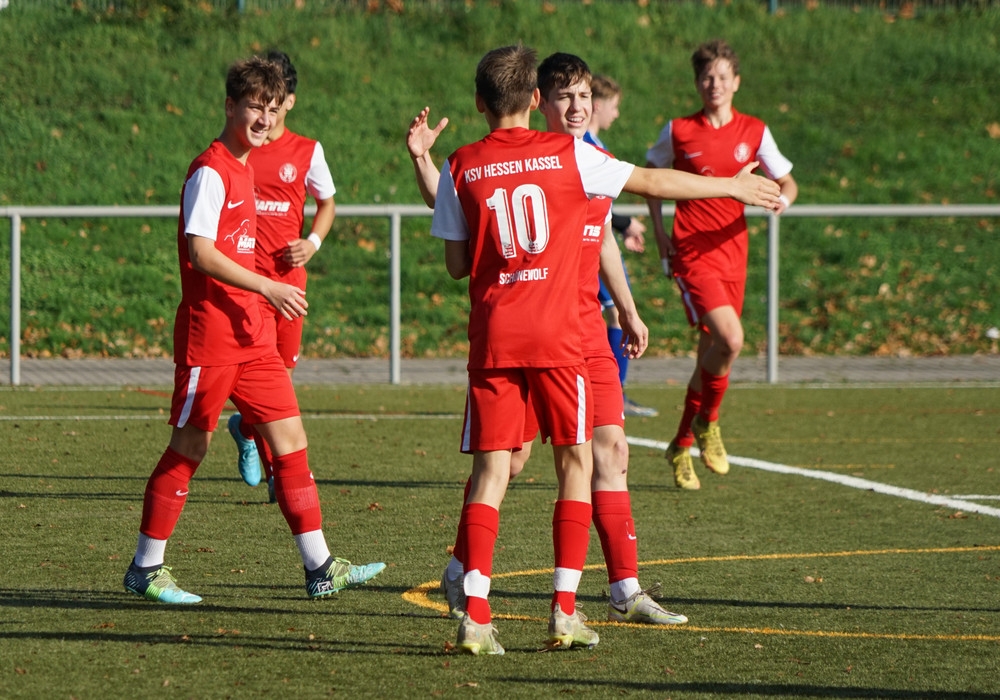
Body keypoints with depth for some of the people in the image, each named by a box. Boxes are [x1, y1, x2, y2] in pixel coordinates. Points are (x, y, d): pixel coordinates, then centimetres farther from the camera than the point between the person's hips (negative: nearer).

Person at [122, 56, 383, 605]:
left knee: (290, 435, 5)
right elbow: (199, 251, -21)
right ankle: (146, 568, 10)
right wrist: (266, 287, -23)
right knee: (190, 446, -1)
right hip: (208, 329, -9)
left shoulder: (243, 167, 16)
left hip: (250, 332, 9)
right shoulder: (209, 171, -12)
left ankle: (320, 568, 6)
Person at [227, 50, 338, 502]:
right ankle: (278, 475, -6)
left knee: (283, 367, 8)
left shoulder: (307, 151, 6)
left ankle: (245, 427, 39)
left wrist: (313, 242, 0)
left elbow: (327, 203, 18)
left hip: (289, 274, 3)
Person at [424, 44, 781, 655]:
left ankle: (475, 613, -11)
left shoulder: (461, 168, 3)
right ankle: (565, 611, 2)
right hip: (558, 335, -1)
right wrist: (731, 186, 24)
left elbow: (457, 263, 7)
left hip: (493, 336, 1)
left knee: (491, 468, 1)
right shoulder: (569, 154, 1)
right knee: (576, 462, 9)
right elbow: (652, 182, 10)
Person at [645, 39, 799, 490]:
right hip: (691, 253, -4)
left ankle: (682, 445, 27)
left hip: (732, 253, 4)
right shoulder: (679, 132, 0)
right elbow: (652, 174, 15)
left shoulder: (754, 133, 5)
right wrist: (659, 232, 5)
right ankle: (706, 423, 1)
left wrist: (783, 198, -14)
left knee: (712, 351, 9)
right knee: (730, 339, -22)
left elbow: (787, 182, 11)